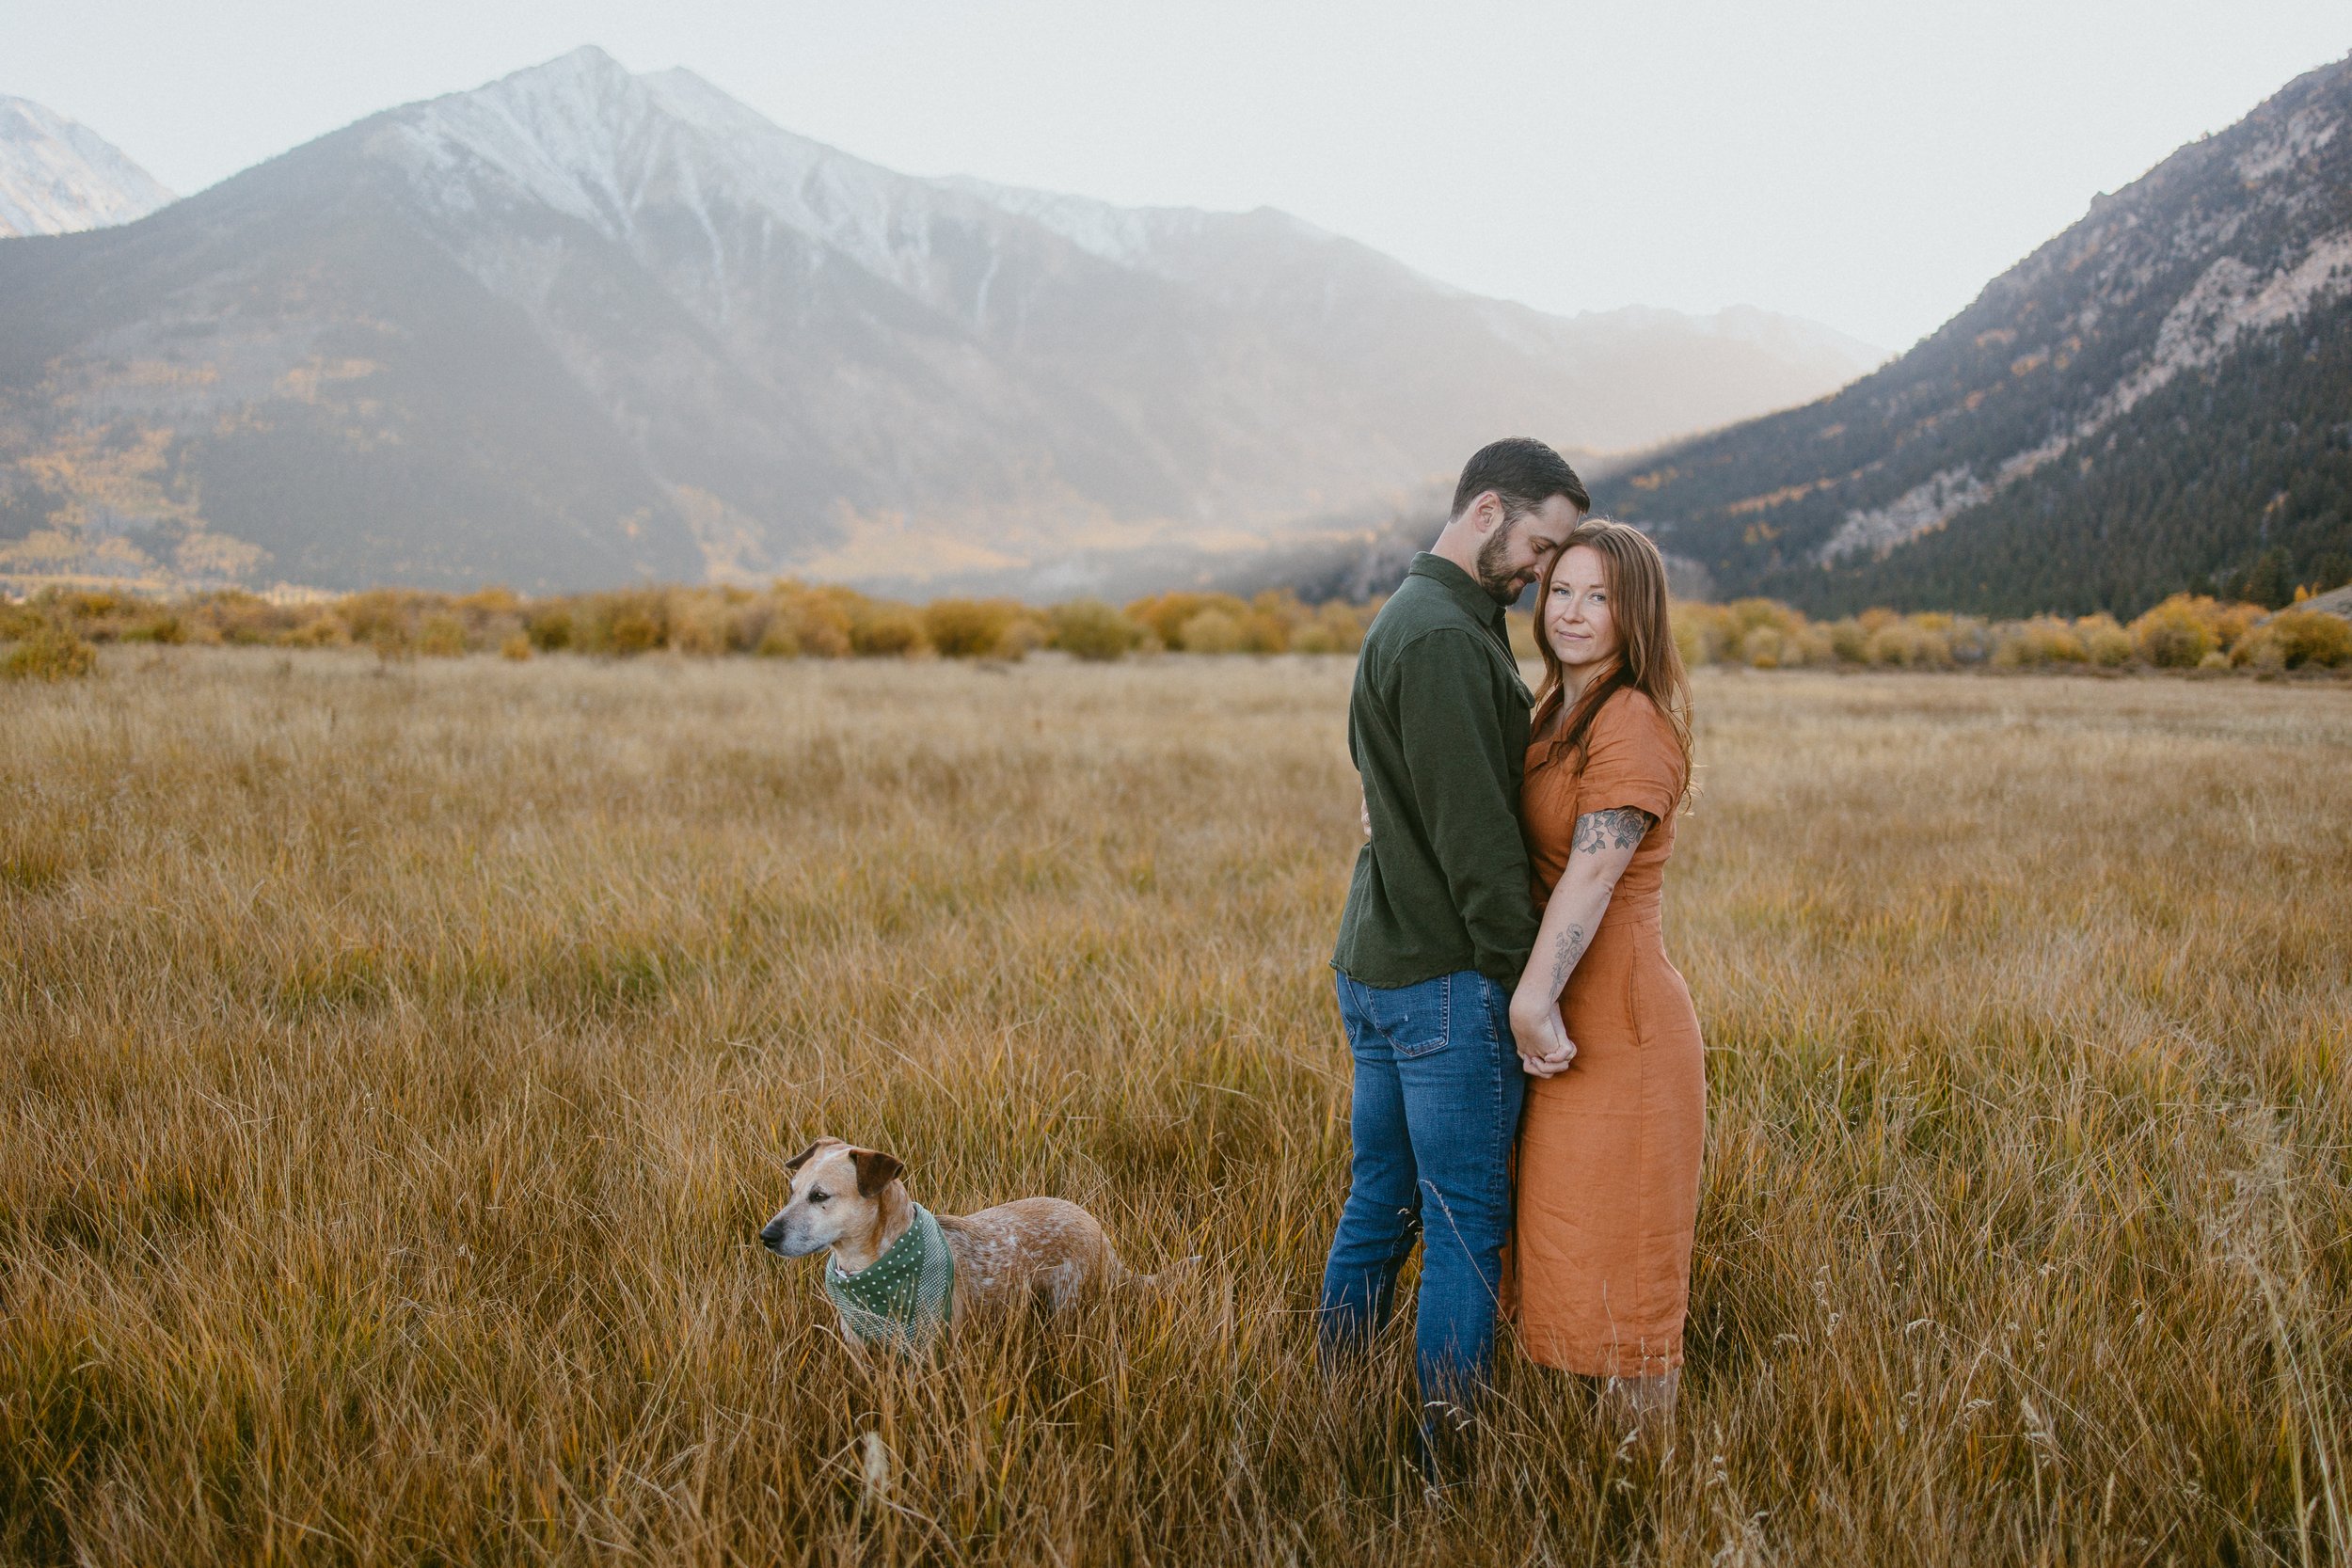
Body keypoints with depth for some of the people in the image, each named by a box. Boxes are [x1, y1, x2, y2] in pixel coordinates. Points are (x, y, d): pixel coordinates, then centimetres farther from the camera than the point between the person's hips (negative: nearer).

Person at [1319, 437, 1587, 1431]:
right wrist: (1526, 979, -16)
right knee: (1467, 1226, 0)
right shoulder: (1441, 639, -18)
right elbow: (1472, 831, -21)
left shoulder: (1406, 621, 16)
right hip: (1447, 978, -10)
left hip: (1373, 969, 10)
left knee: (1378, 1203, 16)